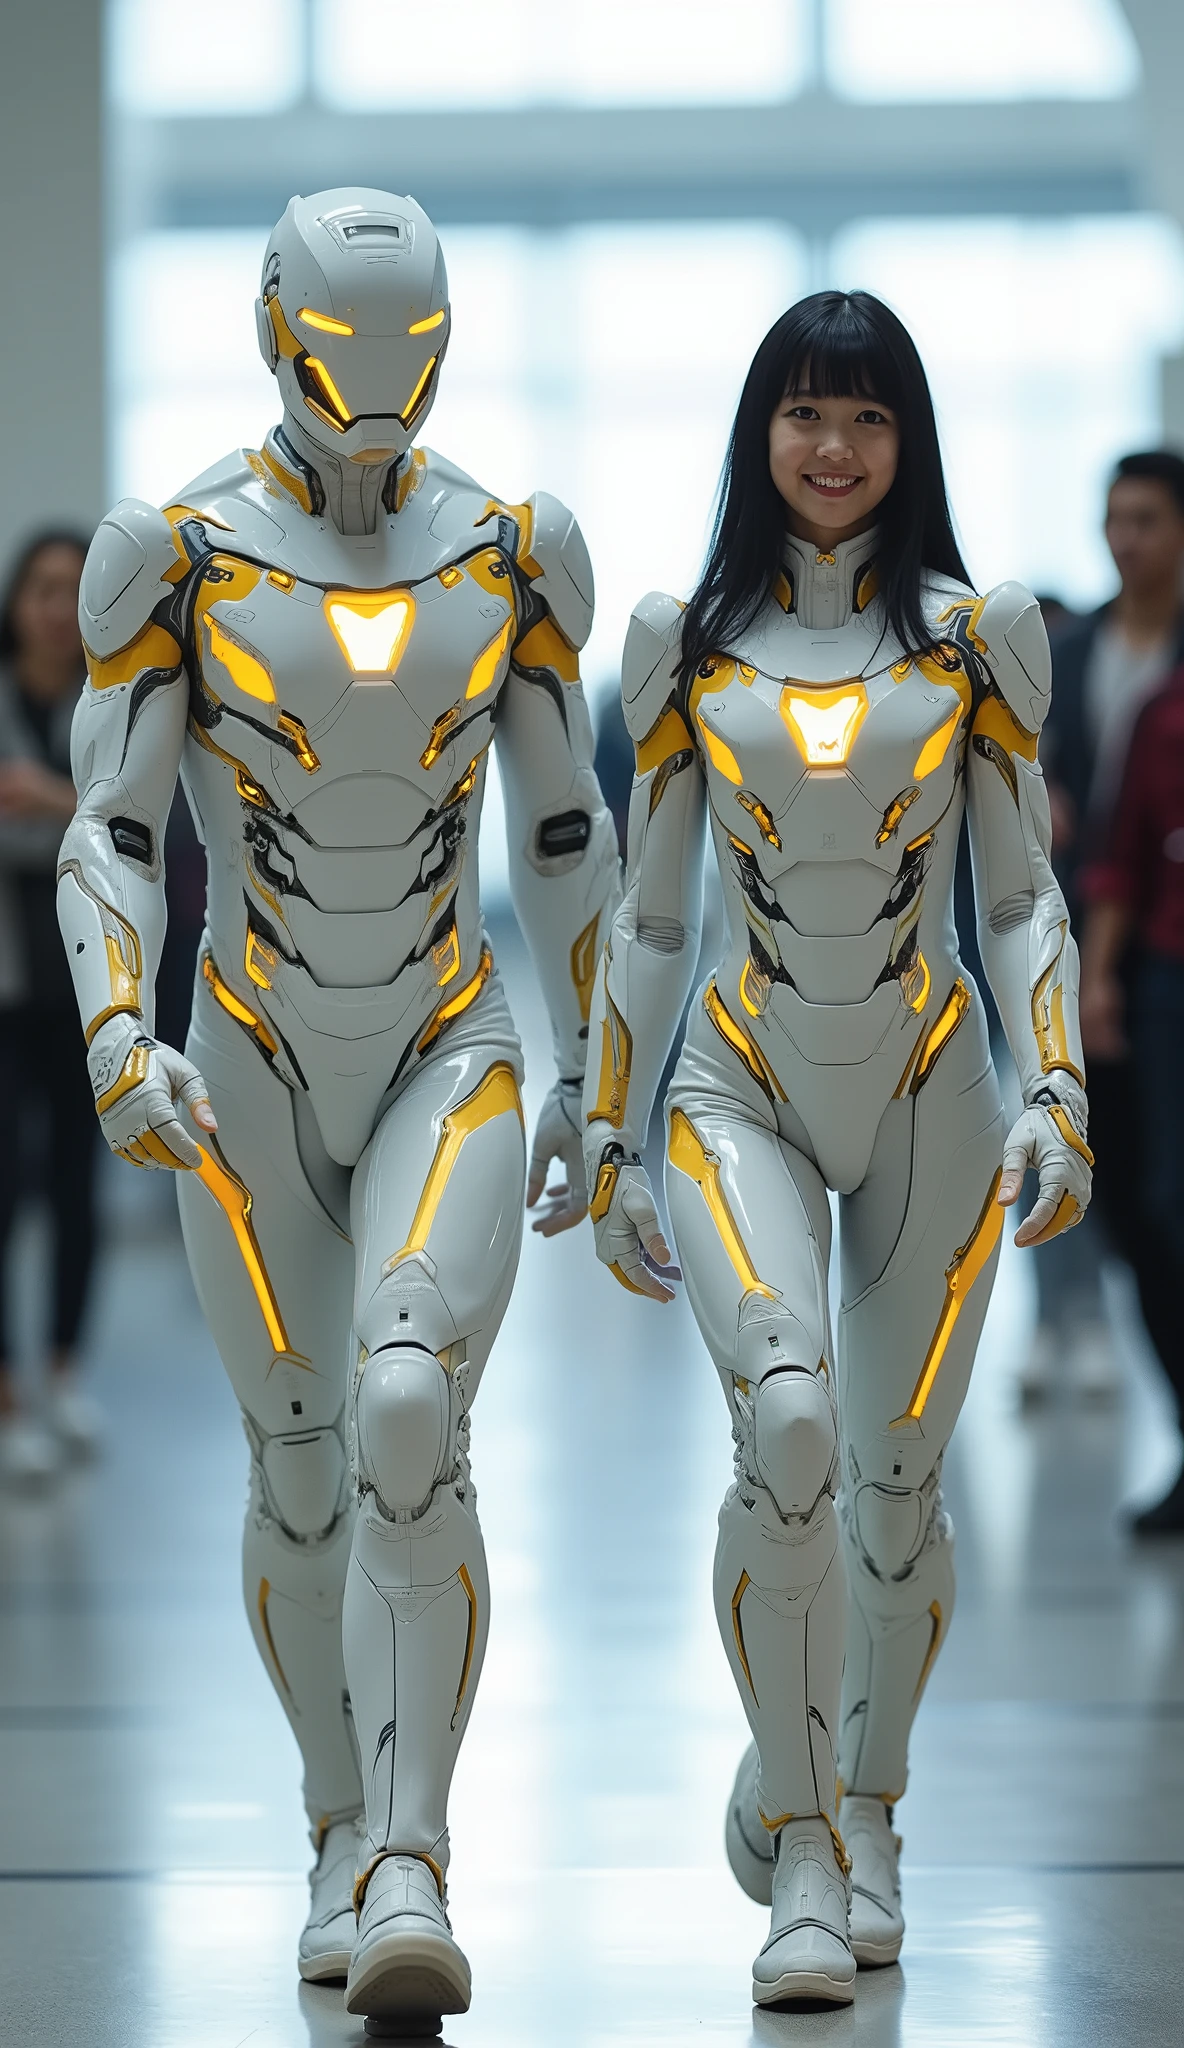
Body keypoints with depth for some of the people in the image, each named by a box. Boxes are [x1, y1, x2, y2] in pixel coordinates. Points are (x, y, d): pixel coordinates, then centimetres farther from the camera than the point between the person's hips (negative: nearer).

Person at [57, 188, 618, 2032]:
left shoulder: (513, 550, 0)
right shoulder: (174, 555, -5)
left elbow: (564, 828, 8)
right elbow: (108, 835, -7)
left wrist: (593, 1080, 8)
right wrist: (117, 1039, -24)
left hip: (452, 1063, 0)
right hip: (250, 1069, 0)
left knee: (412, 1423, -22)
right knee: (300, 1471, 9)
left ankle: (409, 1882, -24)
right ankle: (346, 1839, 31)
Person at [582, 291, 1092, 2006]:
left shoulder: (975, 635, 3)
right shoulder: (687, 641, 5)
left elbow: (1022, 898, 4)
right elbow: (651, 915, 9)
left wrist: (1058, 1096, -8)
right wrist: (609, 1139, 8)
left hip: (928, 1090, 1)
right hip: (742, 1090, -1)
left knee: (897, 1476, 3)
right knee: (787, 1427, -23)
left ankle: (863, 1814, 26)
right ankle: (793, 1832, -11)